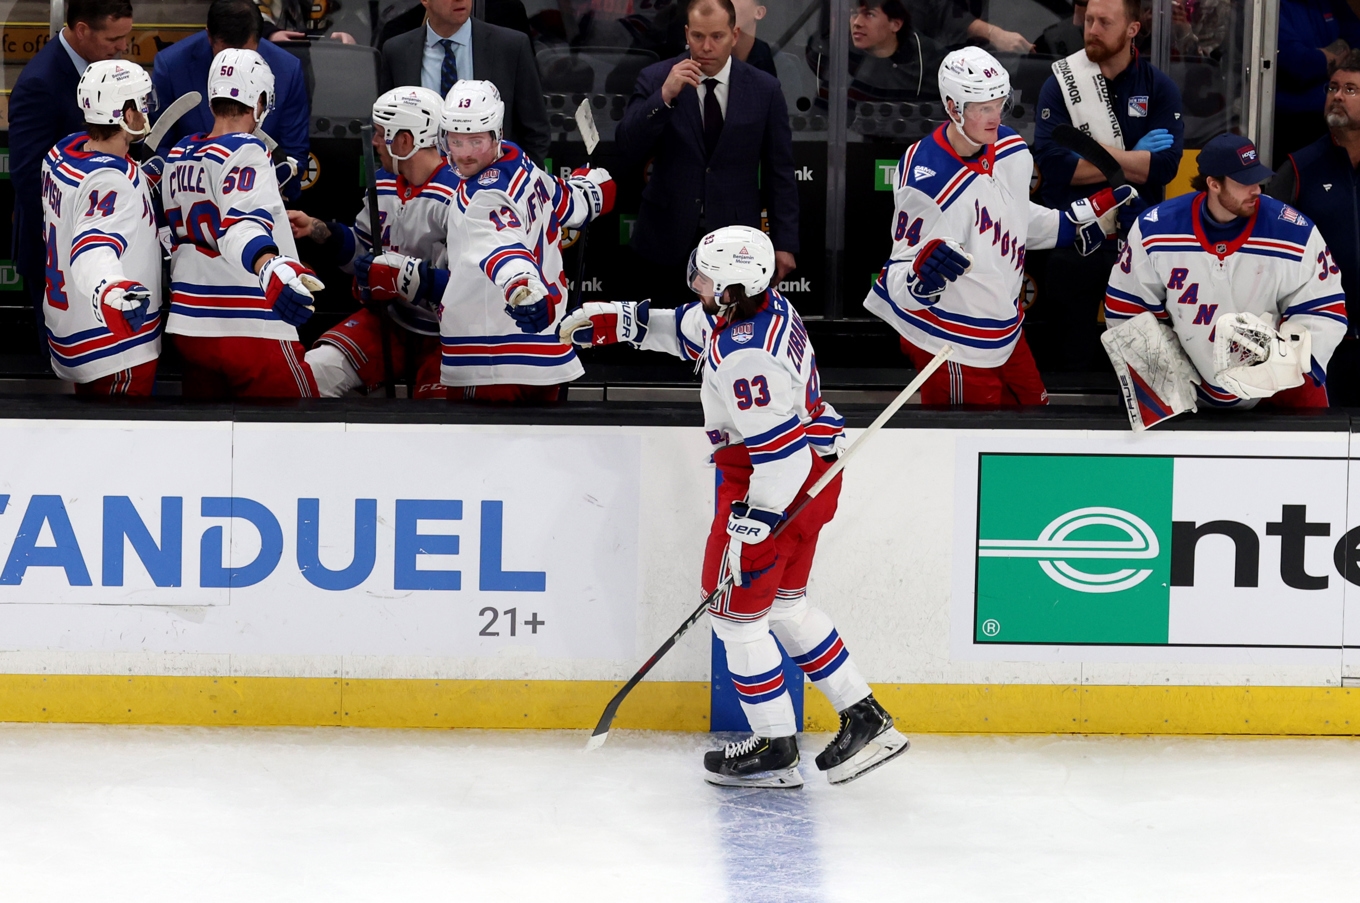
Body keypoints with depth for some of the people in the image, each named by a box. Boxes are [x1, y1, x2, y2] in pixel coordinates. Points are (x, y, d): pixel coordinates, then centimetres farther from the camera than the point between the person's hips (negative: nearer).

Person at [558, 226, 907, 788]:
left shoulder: (747, 358, -30)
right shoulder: (761, 305, 1)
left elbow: (780, 453, -30)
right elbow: (693, 332, 22)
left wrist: (752, 525, -25)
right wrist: (623, 322, 18)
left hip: (775, 486, -10)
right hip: (811, 471, 10)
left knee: (735, 610, 3)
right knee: (782, 603, 22)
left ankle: (775, 749, 11)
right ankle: (865, 720, 23)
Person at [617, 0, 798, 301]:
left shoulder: (764, 89, 0)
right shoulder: (655, 79, -2)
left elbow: (779, 173, 4)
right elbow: (627, 149, -11)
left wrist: (784, 243, 1)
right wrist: (664, 96, -23)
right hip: (666, 241, 0)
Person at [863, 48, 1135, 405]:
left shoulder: (1011, 151, -1)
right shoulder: (926, 180, -26)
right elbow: (900, 277, -23)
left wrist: (1086, 217, 12)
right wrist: (923, 273, -44)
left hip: (1004, 332, 8)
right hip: (953, 347, -8)